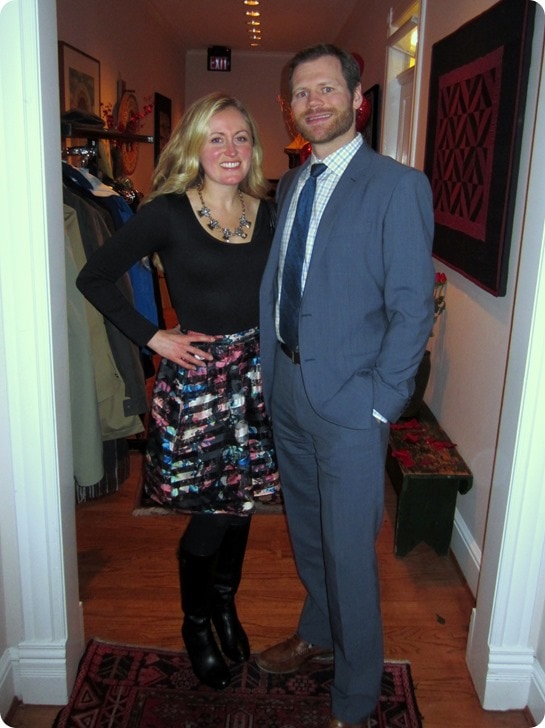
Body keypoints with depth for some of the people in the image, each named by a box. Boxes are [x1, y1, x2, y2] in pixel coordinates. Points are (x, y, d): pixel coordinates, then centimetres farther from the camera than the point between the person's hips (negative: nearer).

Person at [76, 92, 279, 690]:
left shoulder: (266, 214, 5)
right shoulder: (168, 212, -9)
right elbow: (94, 276, -4)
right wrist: (152, 337, -8)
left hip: (254, 376, 5)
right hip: (196, 377, -4)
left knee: (242, 504, 16)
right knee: (209, 515, 4)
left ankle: (225, 606, 41)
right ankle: (196, 624, 32)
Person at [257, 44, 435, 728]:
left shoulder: (397, 186, -10)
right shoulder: (289, 183, 11)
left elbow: (413, 306, -13)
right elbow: (273, 283, 13)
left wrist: (381, 403, -14)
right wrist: (269, 371, 7)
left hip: (348, 399, -6)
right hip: (286, 390, 7)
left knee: (349, 550, 5)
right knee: (307, 533, 23)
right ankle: (317, 632, 48)